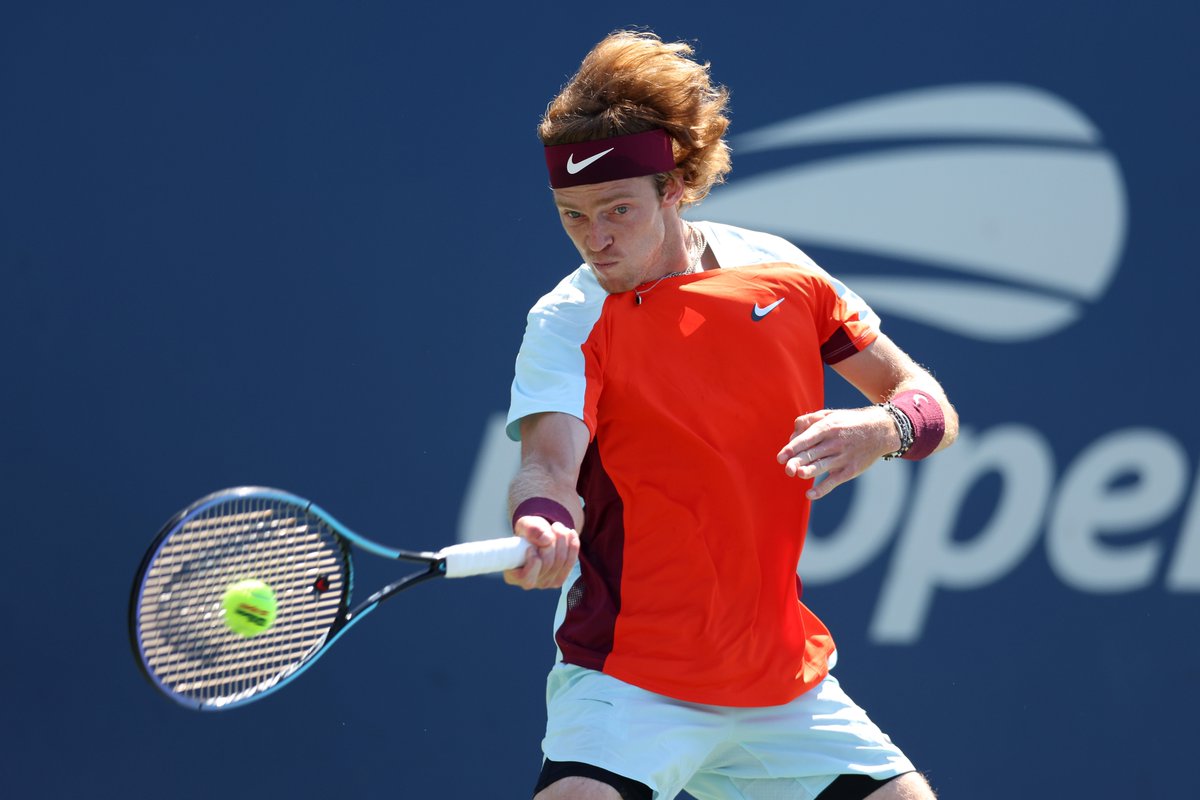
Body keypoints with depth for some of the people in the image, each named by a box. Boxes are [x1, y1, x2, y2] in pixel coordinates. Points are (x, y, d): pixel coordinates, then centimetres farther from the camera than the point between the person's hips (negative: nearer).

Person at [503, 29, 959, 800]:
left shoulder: (779, 271, 1)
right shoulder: (569, 324, -10)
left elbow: (932, 407, 6)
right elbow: (549, 460, -27)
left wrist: (883, 428, -17)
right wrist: (544, 532, -50)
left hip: (784, 676, 4)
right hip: (632, 679, -4)